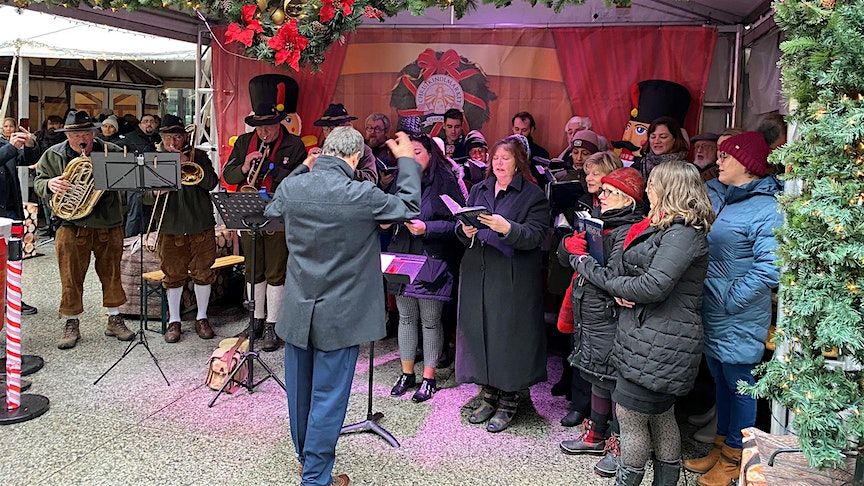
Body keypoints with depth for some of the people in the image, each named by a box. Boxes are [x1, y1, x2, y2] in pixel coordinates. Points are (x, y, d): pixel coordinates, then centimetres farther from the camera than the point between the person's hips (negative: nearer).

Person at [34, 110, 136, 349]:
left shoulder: (111, 152, -2)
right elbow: (38, 183, 5)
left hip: (109, 225, 0)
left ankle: (114, 320, 25)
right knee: (71, 278, 4)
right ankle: (72, 325, 19)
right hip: (72, 226, 0)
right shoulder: (53, 155, 2)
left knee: (111, 275, 11)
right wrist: (49, 184, -18)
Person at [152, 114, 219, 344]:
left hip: (201, 225, -1)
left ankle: (202, 318, 20)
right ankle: (174, 320, 20)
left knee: (202, 272, 6)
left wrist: (187, 163, -17)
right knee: (173, 275, 7)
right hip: (170, 227, 1)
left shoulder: (198, 156, 3)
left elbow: (211, 183, -11)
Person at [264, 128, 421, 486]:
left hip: (297, 310, 5)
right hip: (339, 316, -5)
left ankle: (305, 454, 41)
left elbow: (271, 211, 16)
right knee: (328, 398, 6)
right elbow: (409, 207, -5)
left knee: (299, 388, 20)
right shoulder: (361, 195, -21)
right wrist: (406, 159, 7)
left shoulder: (291, 188, -7)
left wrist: (303, 168, 19)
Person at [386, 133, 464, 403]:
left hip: (432, 262, -5)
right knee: (406, 317, 12)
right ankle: (407, 373, 26)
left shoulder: (445, 182, -7)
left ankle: (429, 378, 18)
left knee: (430, 320, 5)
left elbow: (456, 223, -11)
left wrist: (427, 228, -21)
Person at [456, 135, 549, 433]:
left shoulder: (533, 195, -1)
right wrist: (465, 231, -8)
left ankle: (508, 403, 13)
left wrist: (507, 228, -28)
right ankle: (488, 395, 24)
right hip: (477, 274, 5)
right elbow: (461, 231, 14)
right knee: (480, 331, 8)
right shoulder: (478, 190, 16)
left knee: (508, 334, -2)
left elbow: (535, 236, -13)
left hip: (513, 279, -5)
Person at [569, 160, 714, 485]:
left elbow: (653, 286, -25)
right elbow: (621, 267, 13)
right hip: (649, 337, 10)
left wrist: (601, 277, -14)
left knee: (630, 415, -1)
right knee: (661, 415, 18)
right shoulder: (660, 227, 15)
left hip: (659, 344, -10)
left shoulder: (683, 232, -16)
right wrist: (619, 290, -10)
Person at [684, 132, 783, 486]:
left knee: (739, 385, 9)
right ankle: (720, 448, 37)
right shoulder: (716, 195, 5)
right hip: (710, 314, 8)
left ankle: (735, 458, 26)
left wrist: (729, 299, -21)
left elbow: (768, 268, -24)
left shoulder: (767, 209, -17)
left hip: (738, 319, -8)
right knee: (720, 381, 20)